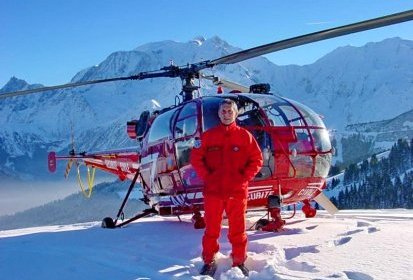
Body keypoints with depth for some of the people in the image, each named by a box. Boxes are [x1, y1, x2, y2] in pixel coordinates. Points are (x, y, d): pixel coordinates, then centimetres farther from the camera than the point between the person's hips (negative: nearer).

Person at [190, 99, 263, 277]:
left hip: (237, 192, -1)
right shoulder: (208, 136, 5)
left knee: (238, 229, 6)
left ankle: (239, 262, 18)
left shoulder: (245, 136, 3)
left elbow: (257, 160, 3)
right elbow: (196, 157, 6)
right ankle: (209, 261, 19)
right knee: (211, 229, 8)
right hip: (213, 191, 1)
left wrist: (244, 178, -5)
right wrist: (206, 177, -3)